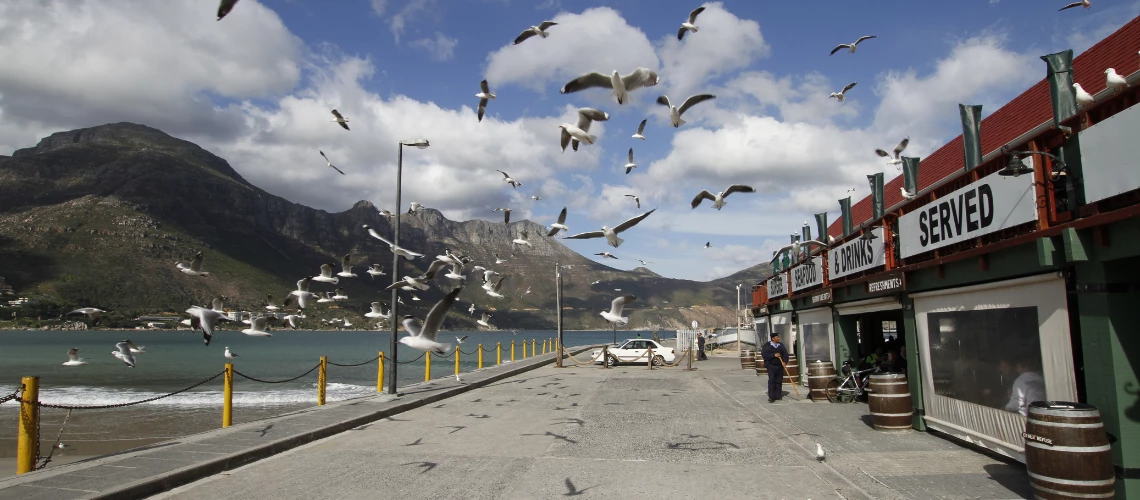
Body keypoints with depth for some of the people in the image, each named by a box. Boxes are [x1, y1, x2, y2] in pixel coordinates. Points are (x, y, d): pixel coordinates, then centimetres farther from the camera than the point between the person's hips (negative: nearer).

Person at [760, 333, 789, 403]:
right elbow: (763, 354, -11)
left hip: (780, 366, 4)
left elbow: (785, 354, 8)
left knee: (779, 381, 5)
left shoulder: (781, 345, 12)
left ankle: (778, 396, 14)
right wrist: (774, 355, -19)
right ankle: (771, 397, -8)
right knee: (771, 381, -9)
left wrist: (784, 361, -10)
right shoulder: (767, 345, -1)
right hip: (771, 366, -4)